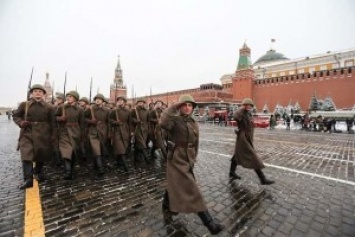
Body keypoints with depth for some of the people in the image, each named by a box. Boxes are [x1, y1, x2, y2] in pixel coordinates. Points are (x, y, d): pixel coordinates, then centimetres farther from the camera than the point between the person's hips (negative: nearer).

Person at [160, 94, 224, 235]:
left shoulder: (194, 124, 6)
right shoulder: (175, 120, -12)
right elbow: (163, 123, -36)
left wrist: (192, 160, 14)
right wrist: (173, 107, -27)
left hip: (187, 160, 7)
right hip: (176, 160, -7)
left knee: (175, 185, 24)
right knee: (191, 190, -3)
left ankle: (167, 207, 49)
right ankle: (208, 222, 8)